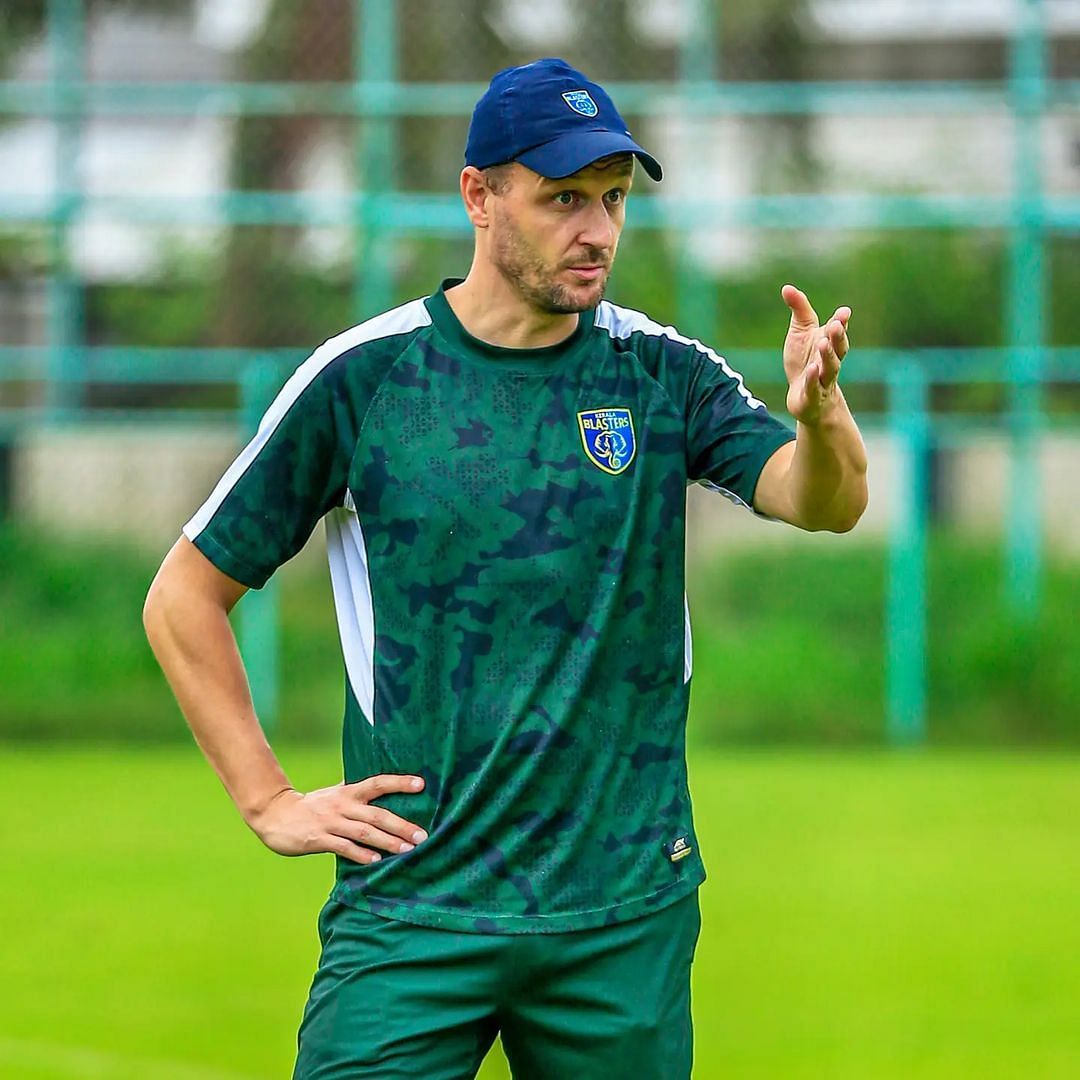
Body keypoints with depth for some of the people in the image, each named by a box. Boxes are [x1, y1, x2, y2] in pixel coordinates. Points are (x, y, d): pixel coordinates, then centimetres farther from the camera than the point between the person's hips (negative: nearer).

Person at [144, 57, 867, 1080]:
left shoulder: (662, 373, 4)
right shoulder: (361, 378, -1)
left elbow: (823, 502, -12)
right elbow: (185, 596, 6)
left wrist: (819, 417, -34)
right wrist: (270, 803, 0)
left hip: (627, 908, 2)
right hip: (413, 908, -2)